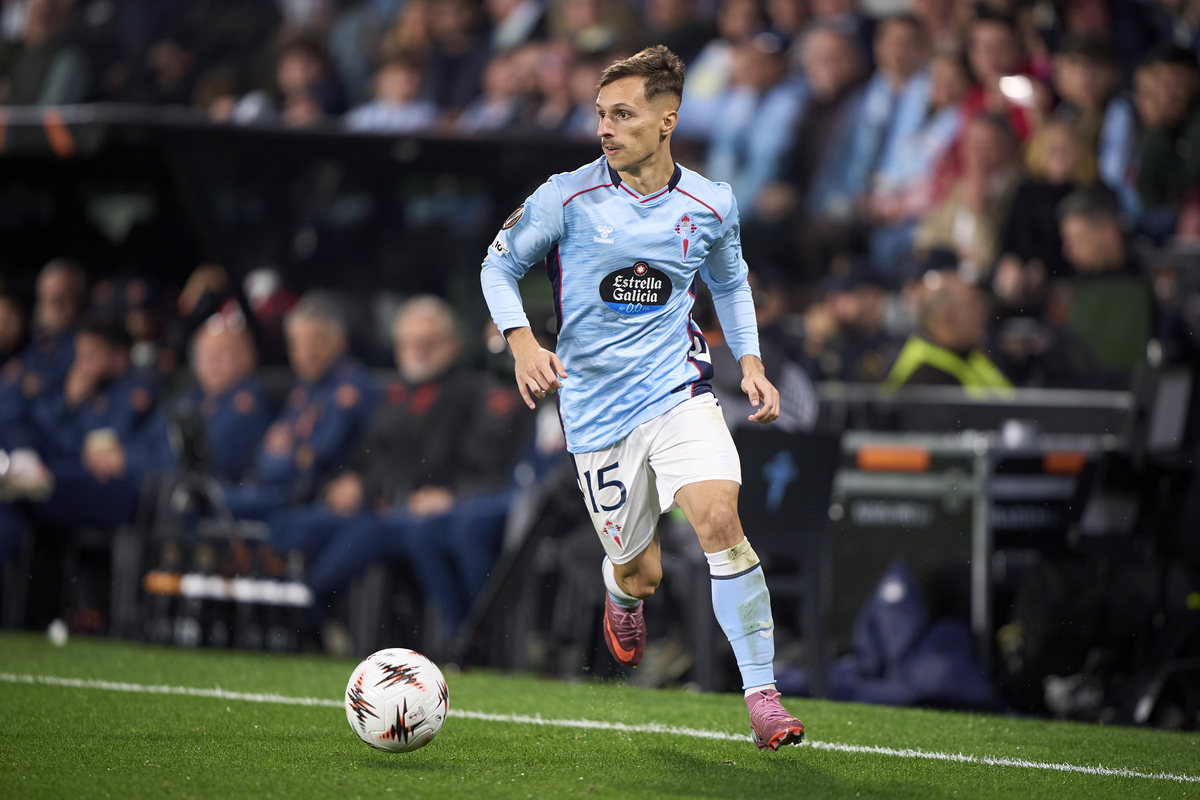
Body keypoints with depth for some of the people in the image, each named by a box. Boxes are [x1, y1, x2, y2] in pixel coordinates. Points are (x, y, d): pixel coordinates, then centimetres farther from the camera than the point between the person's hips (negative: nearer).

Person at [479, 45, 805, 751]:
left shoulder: (711, 205, 0)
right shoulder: (567, 197, -7)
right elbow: (500, 265, 4)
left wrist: (750, 361, 8)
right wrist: (524, 342, -13)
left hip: (678, 388, 0)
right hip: (595, 407, 0)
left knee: (719, 519, -24)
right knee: (642, 572, 5)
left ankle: (762, 693, -17)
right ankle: (621, 593, 47)